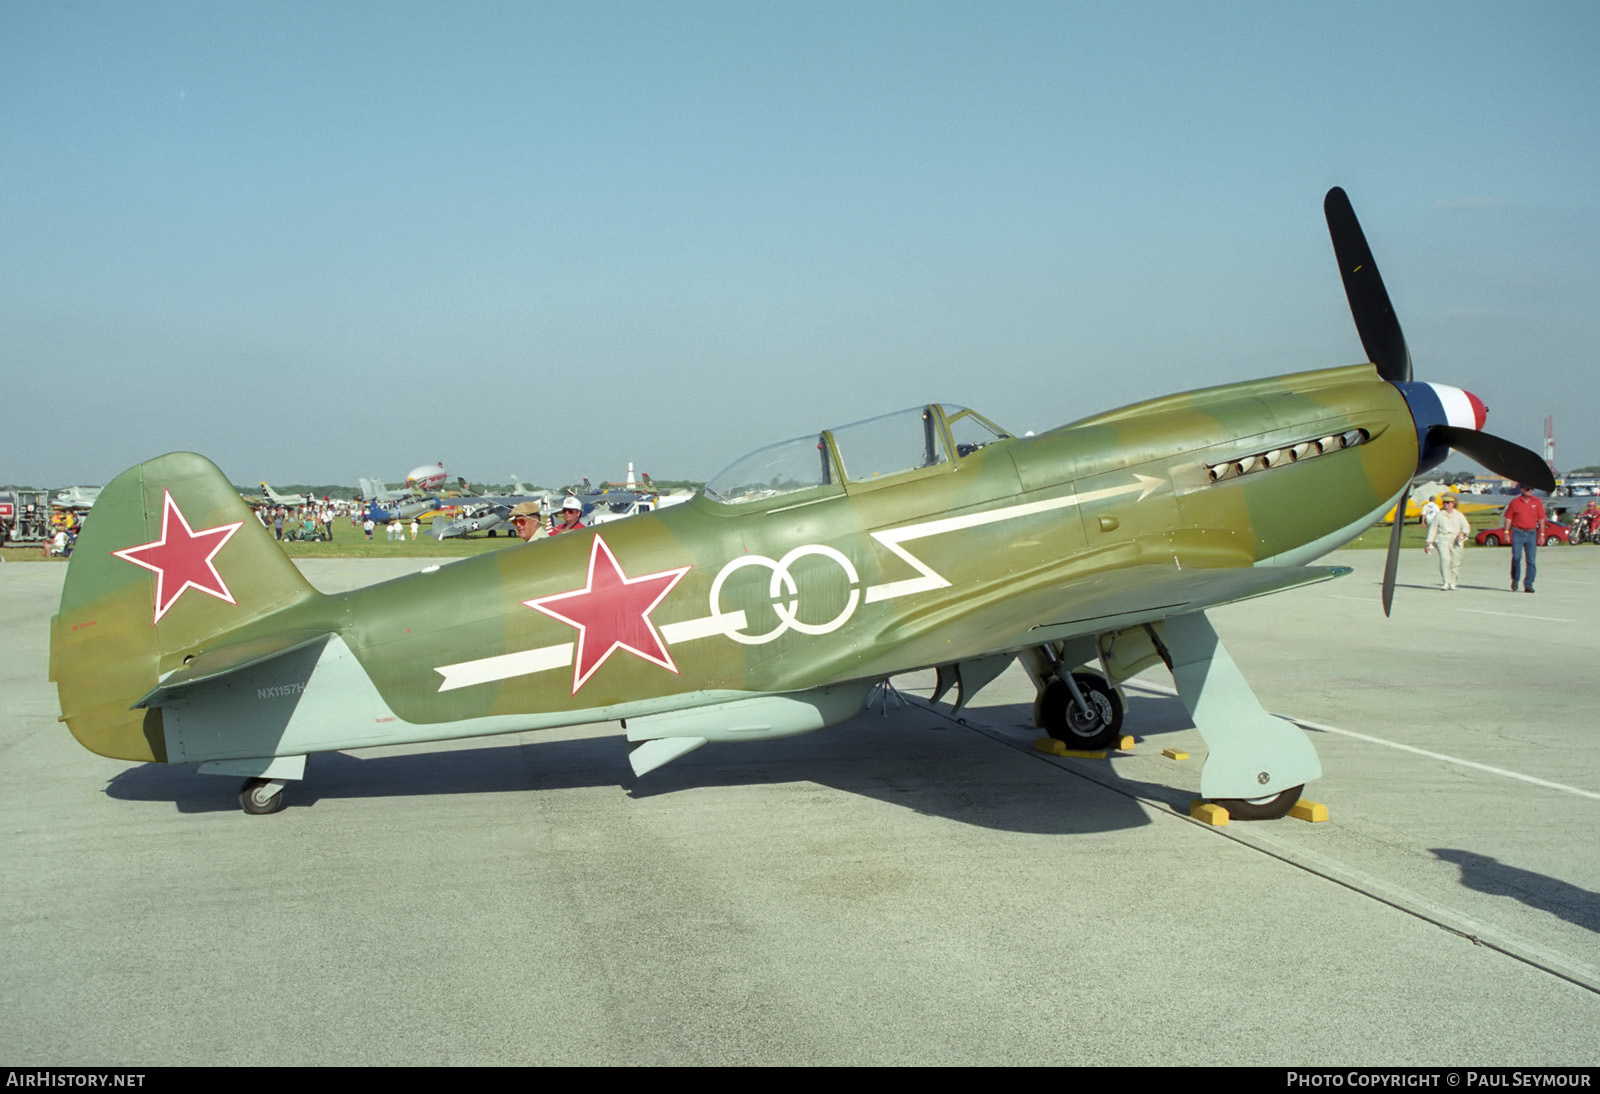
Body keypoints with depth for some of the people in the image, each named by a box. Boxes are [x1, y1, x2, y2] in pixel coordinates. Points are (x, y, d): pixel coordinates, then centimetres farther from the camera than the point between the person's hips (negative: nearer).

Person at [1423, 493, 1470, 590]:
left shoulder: (1458, 515, 12)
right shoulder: (1439, 515, 11)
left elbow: (1466, 527, 10)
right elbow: (1433, 529, 10)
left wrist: (1462, 533, -13)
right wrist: (1429, 543, 4)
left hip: (1456, 541, 1)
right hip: (1443, 539, -1)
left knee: (1455, 562, -2)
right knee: (1445, 559, -19)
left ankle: (1452, 583, 10)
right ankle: (1445, 583, -20)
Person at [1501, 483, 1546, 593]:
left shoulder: (1537, 502, 8)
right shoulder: (1515, 502, 4)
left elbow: (1541, 519, 8)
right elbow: (1508, 518, 6)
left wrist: (1542, 534, 2)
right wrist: (1506, 532, -2)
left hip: (1531, 533, 1)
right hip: (1517, 533, -1)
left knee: (1531, 560, -2)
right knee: (1516, 557, -12)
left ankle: (1528, 584, 2)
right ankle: (1515, 579, 10)